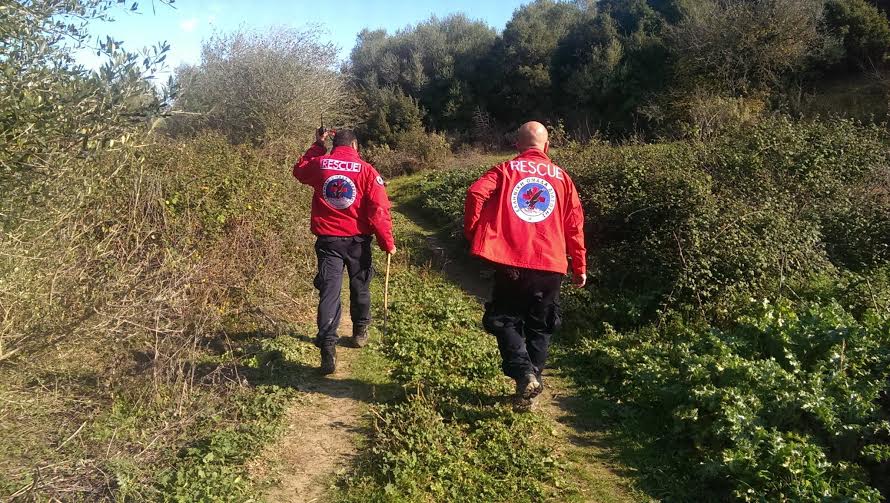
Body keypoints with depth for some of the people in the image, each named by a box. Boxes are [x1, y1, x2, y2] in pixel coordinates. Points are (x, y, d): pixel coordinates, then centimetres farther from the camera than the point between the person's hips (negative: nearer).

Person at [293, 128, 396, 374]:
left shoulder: (319, 164, -1)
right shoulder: (366, 170, -8)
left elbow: (299, 170, 24)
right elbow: (379, 210, -11)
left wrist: (317, 146, 26)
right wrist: (387, 242, -4)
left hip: (327, 240, 1)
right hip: (358, 240, -1)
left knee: (329, 291, -2)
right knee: (360, 287, 19)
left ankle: (328, 347, -13)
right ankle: (360, 332, 36)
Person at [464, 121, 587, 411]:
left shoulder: (505, 170, 5)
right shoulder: (561, 176, 10)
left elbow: (476, 194, -11)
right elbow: (574, 223, 7)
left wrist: (472, 235, 1)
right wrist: (580, 266, 14)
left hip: (511, 262, -2)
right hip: (551, 265, 2)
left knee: (504, 320, 11)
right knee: (540, 328, 15)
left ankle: (524, 374, -9)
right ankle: (531, 382, 15)